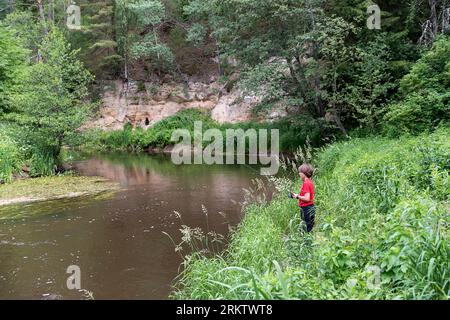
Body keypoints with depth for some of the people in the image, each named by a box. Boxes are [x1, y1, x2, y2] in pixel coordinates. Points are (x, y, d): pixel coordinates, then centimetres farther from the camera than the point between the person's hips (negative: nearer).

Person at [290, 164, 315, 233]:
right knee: (309, 229, 15)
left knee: (307, 230, -4)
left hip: (306, 208, -10)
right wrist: (297, 195, 10)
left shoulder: (306, 183, -18)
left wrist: (297, 196, -11)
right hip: (311, 207, 10)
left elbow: (307, 198, -23)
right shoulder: (310, 182, 11)